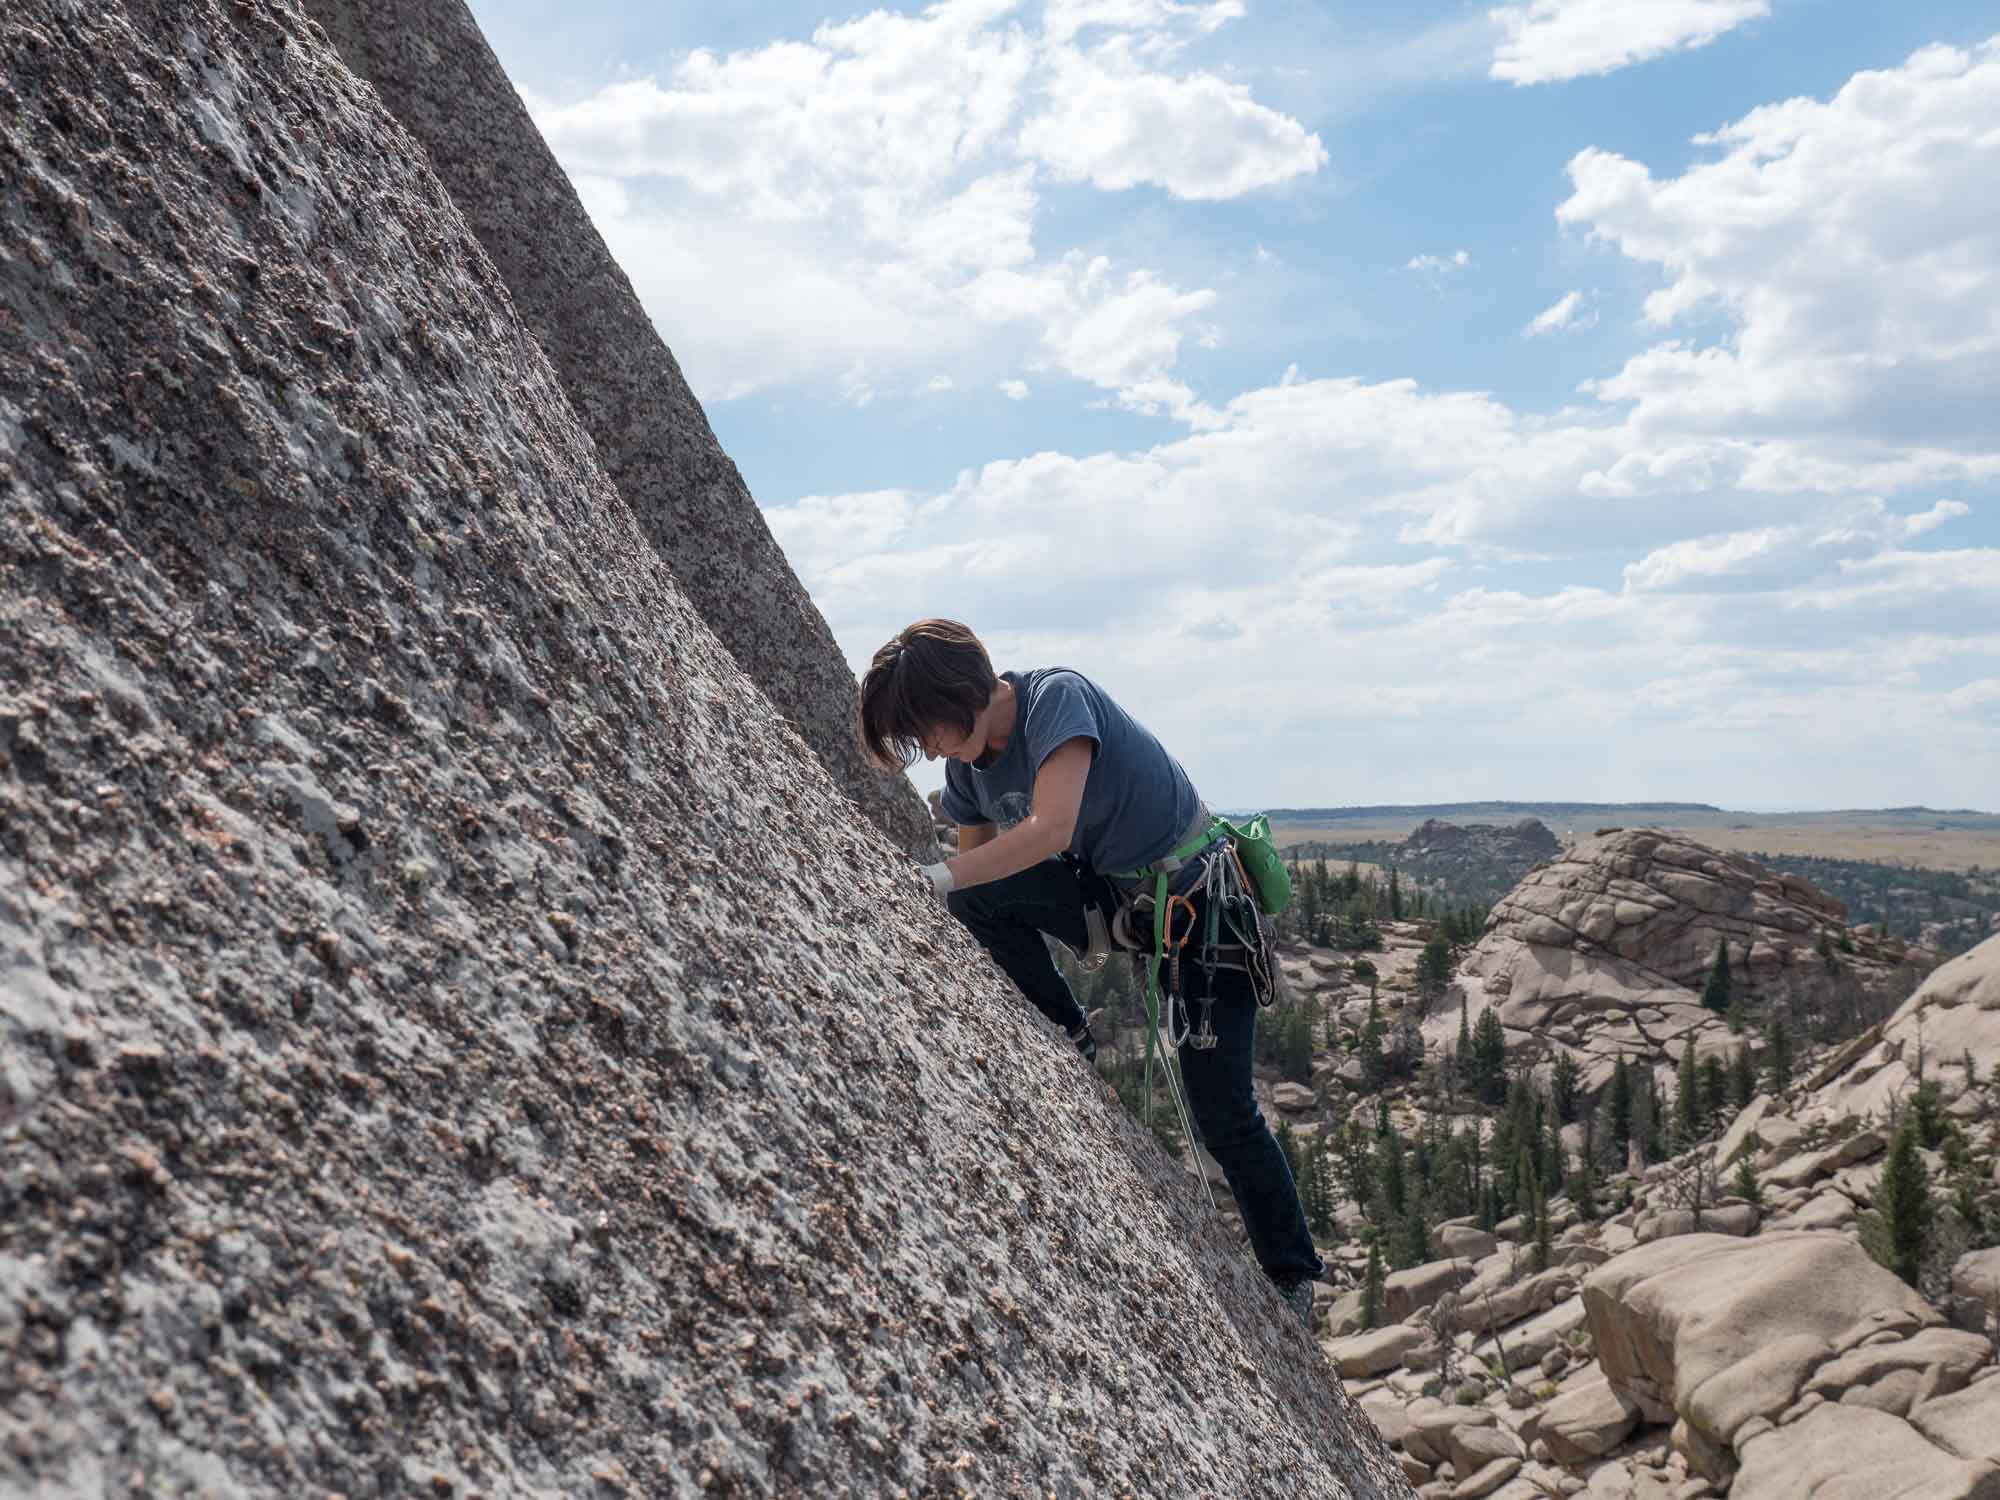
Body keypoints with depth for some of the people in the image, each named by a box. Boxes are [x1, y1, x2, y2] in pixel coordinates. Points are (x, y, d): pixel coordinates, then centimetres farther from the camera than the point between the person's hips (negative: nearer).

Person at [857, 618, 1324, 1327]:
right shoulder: (967, 765, -2)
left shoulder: (1058, 697, -24)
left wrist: (932, 880, -38)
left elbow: (1051, 828, -36)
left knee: (1223, 1114, -6)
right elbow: (971, 871, 4)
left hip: (1202, 901, -6)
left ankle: (1293, 1278, 14)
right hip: (1113, 896, 6)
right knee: (974, 896, -18)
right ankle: (1067, 1041, 0)